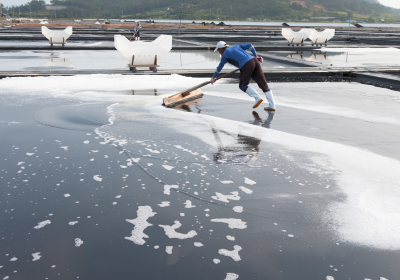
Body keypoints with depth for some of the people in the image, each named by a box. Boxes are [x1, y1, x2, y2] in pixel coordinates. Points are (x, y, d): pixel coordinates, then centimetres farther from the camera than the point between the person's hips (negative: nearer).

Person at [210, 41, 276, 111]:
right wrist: (256, 56, 26)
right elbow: (249, 45, 21)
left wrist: (213, 77, 37)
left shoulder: (224, 55, 14)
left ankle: (258, 98, -5)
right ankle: (272, 106, -3)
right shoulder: (236, 46, 30)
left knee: (243, 86, 11)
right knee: (263, 84, 1)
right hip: (255, 61, 6)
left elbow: (219, 68, 24)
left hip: (246, 65, -6)